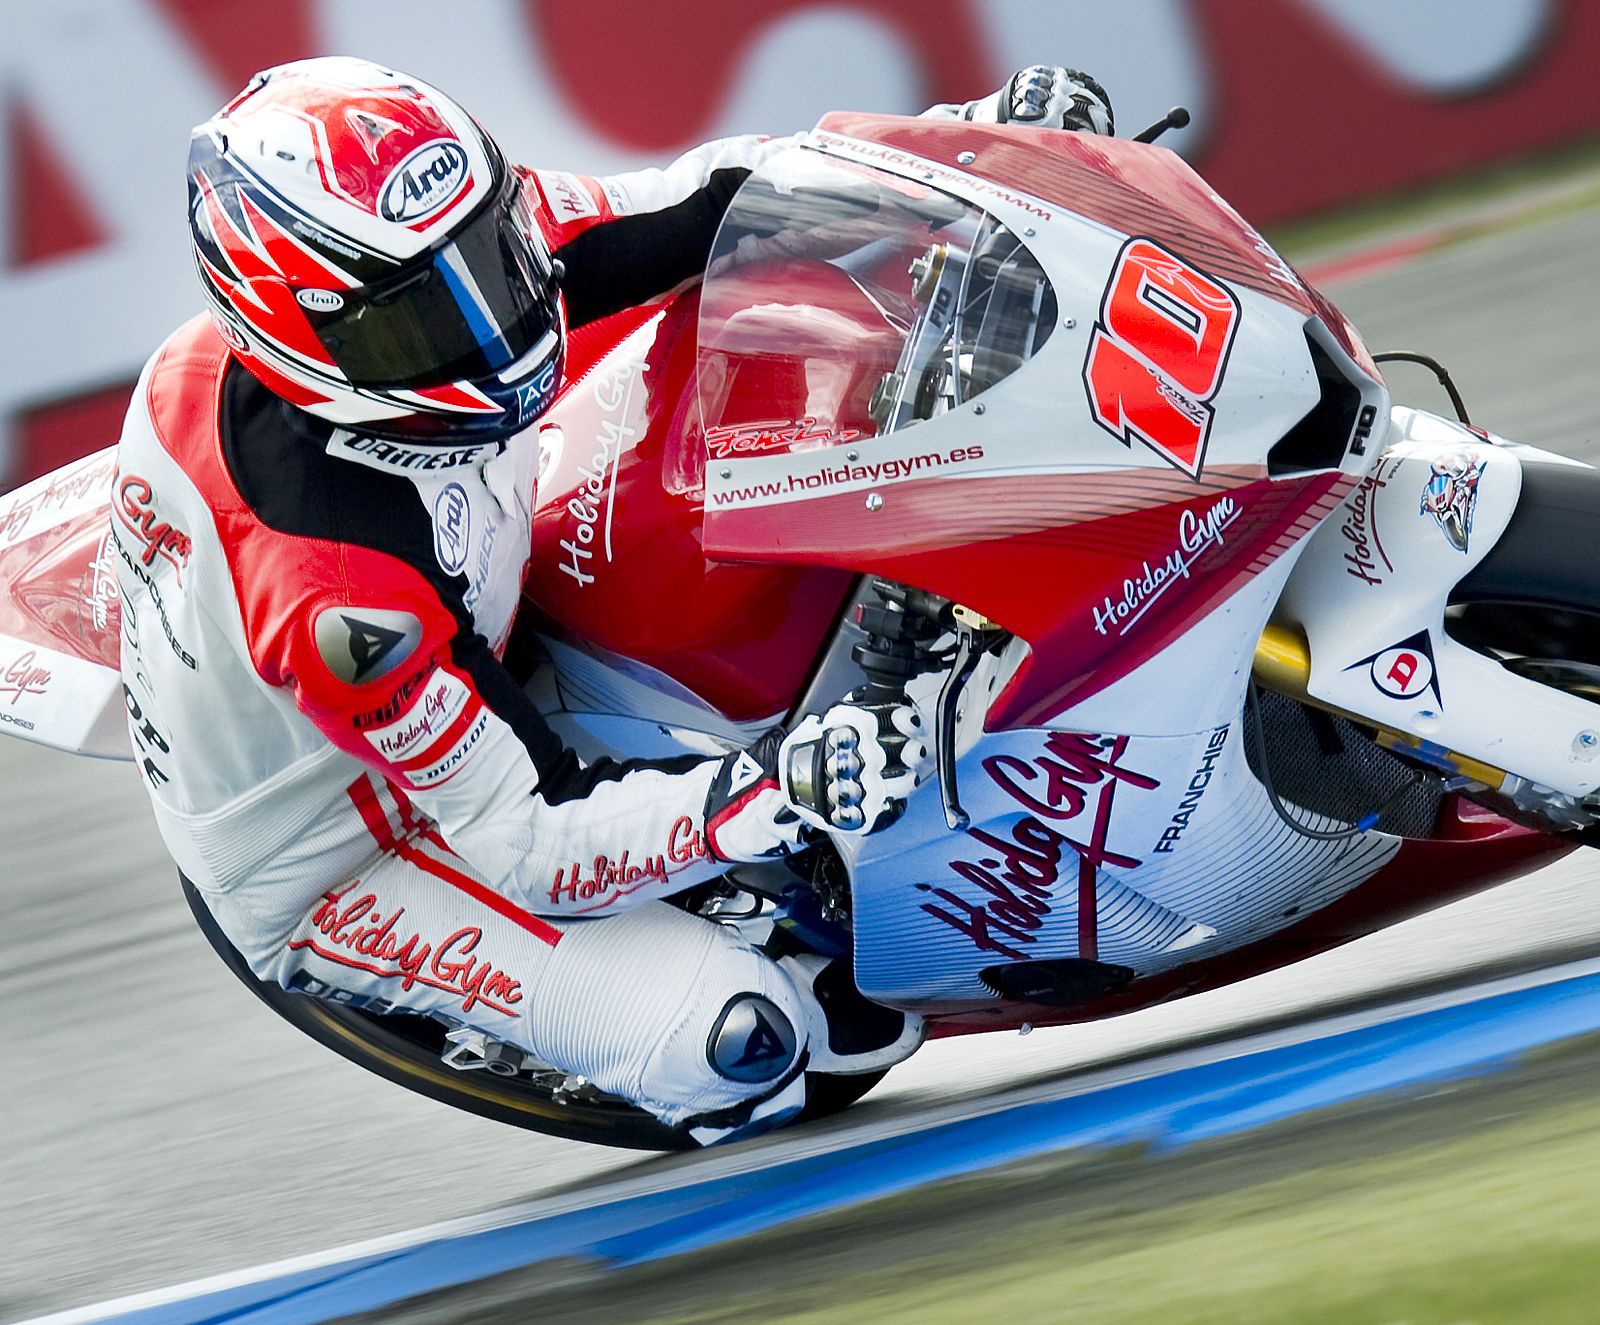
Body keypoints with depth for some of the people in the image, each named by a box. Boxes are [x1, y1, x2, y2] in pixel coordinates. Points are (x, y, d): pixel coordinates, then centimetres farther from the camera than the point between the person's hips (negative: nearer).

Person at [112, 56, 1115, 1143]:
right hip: (332, 875, -8)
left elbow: (687, 212, -8)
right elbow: (526, 839, -35)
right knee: (739, 1038, -25)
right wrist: (780, 793, -46)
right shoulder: (333, 588, -41)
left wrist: (968, 137, -14)